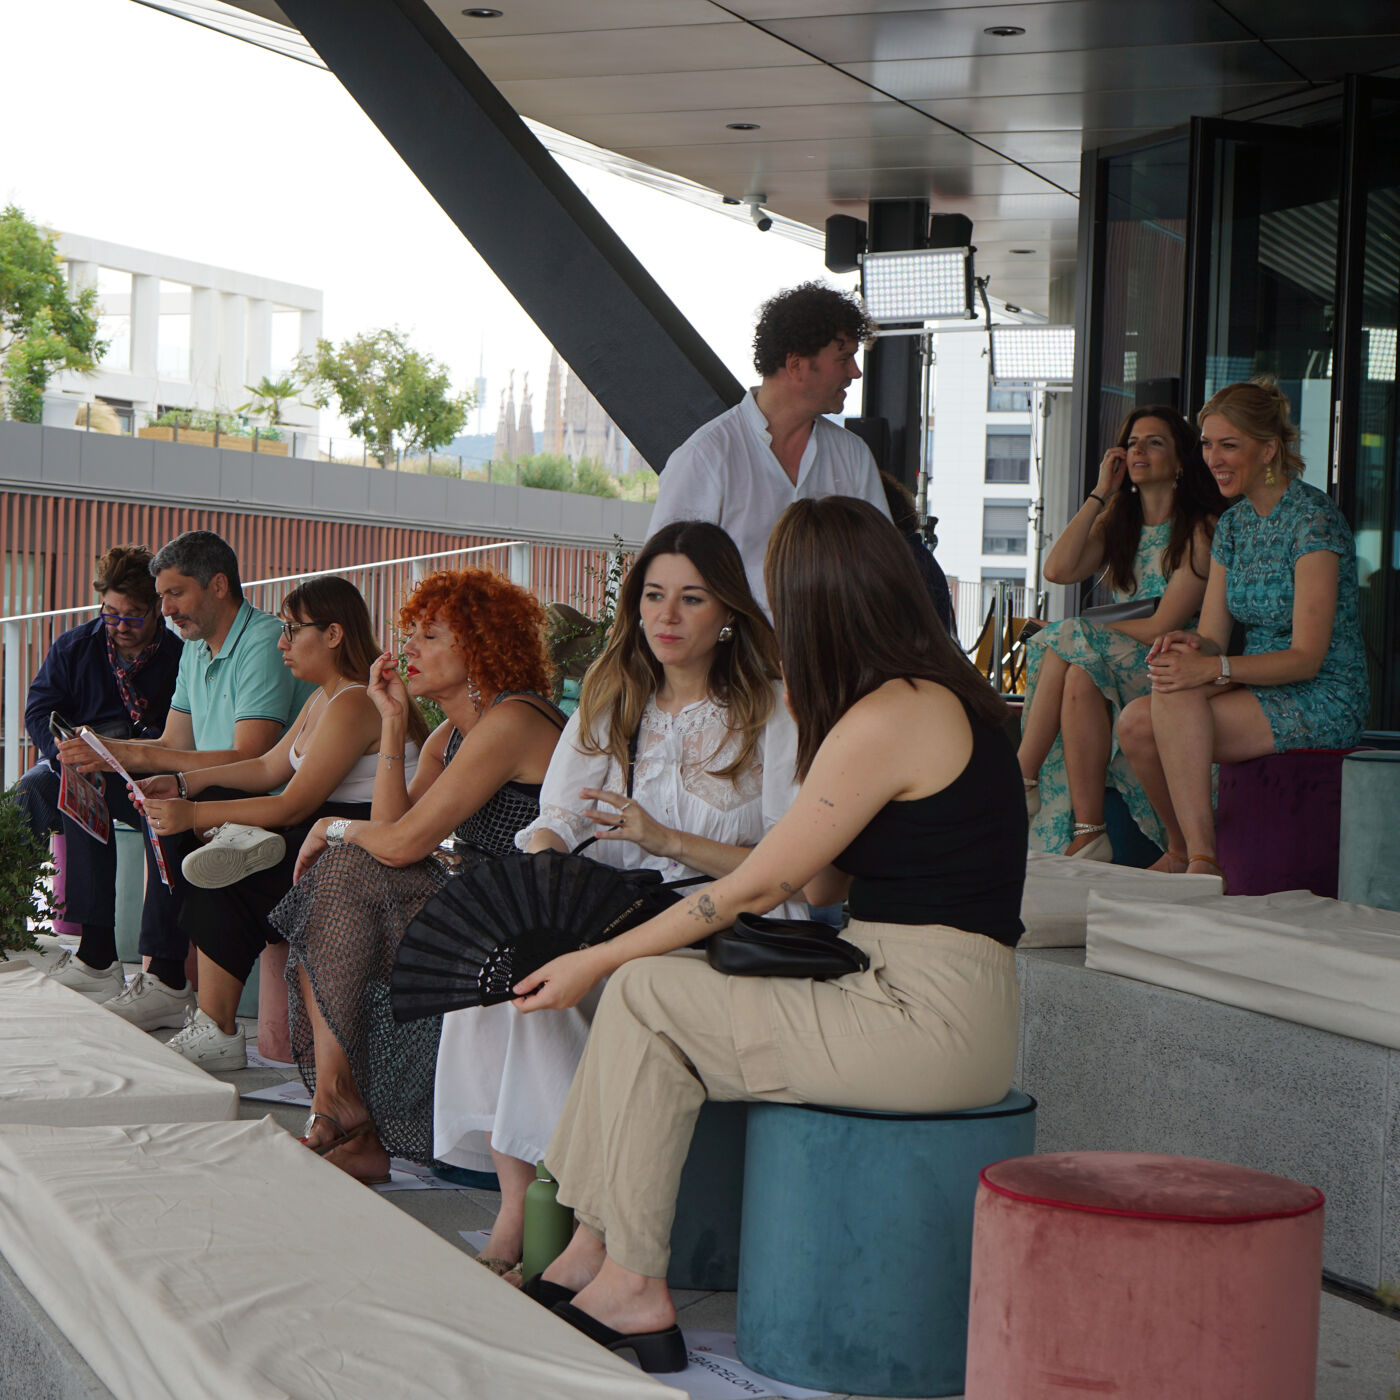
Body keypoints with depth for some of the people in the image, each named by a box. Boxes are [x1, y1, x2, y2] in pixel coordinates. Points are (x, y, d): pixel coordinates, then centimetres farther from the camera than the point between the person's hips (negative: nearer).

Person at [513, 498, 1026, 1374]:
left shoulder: (890, 717, -16)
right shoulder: (940, 695, 15)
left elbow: (759, 887, -11)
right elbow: (823, 885, 15)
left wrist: (598, 961, -4)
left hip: (930, 1022, -10)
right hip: (934, 1010, 10)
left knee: (644, 995, -8)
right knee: (668, 979, 5)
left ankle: (631, 1287, 1)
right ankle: (596, 1252, 6)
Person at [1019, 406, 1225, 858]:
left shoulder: (1201, 530, -5)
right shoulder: (1116, 523, 16)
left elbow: (1162, 626, -13)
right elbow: (1058, 570, -4)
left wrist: (1072, 633, -7)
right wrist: (1101, 492, 0)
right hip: (1119, 664, 5)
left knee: (1069, 648, -28)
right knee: (1079, 677, -30)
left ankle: (1020, 781, -21)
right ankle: (1087, 835, -35)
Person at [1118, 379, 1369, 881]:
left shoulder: (1312, 520, -14)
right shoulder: (1233, 523, 11)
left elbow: (1307, 657, -20)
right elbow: (1213, 638, 7)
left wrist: (1214, 668, -32)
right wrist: (1192, 644, -18)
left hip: (1323, 703, -7)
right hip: (1259, 690, 8)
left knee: (1175, 697, -29)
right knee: (1134, 723, -16)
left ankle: (1202, 858, -26)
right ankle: (1182, 849, 5)